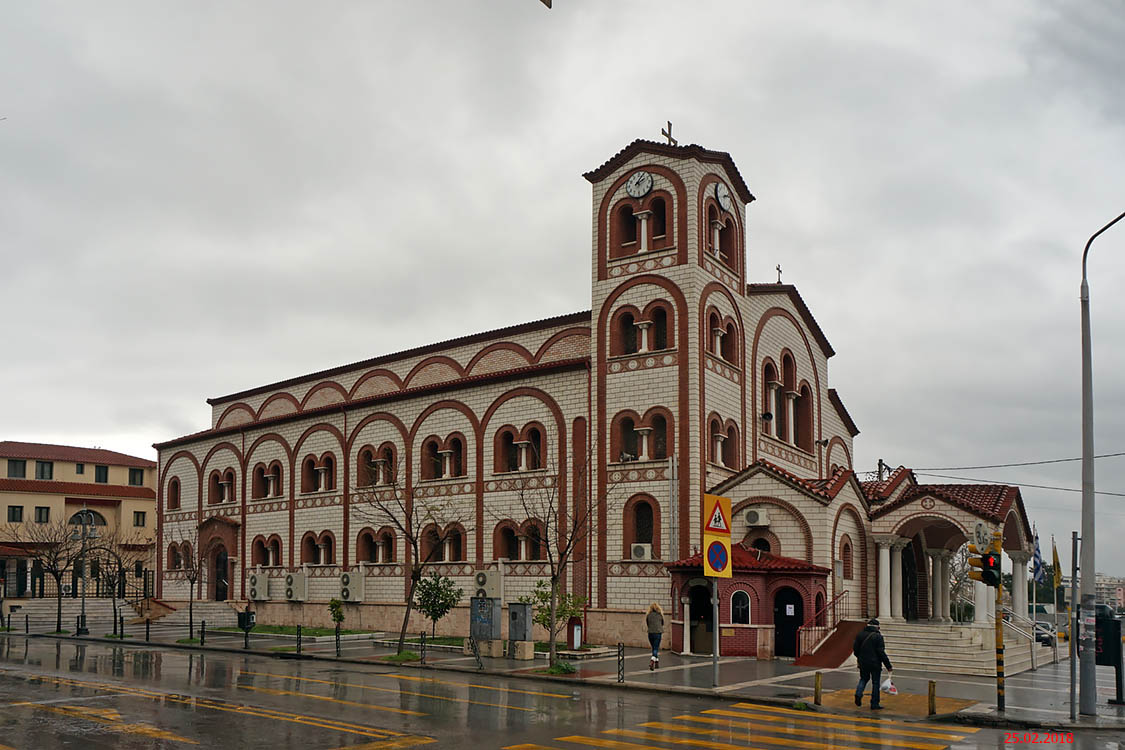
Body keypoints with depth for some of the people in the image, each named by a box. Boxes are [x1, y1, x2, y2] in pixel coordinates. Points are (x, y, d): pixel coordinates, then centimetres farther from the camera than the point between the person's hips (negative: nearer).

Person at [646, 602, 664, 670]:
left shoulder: (648, 615, 0)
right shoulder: (660, 615, -2)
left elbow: (647, 624, 10)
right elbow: (662, 624, 10)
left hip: (650, 633, 2)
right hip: (658, 633, -2)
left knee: (654, 648, 19)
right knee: (656, 648, -3)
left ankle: (657, 662, 26)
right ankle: (652, 661, -25)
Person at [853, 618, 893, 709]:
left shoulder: (860, 635, 1)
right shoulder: (878, 637, -13)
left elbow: (855, 649, 7)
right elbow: (881, 653, -15)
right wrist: (888, 665, -10)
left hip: (863, 663, 4)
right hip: (875, 663, -4)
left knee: (863, 679, 23)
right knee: (875, 683, 6)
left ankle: (858, 693, 1)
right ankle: (874, 704, 8)